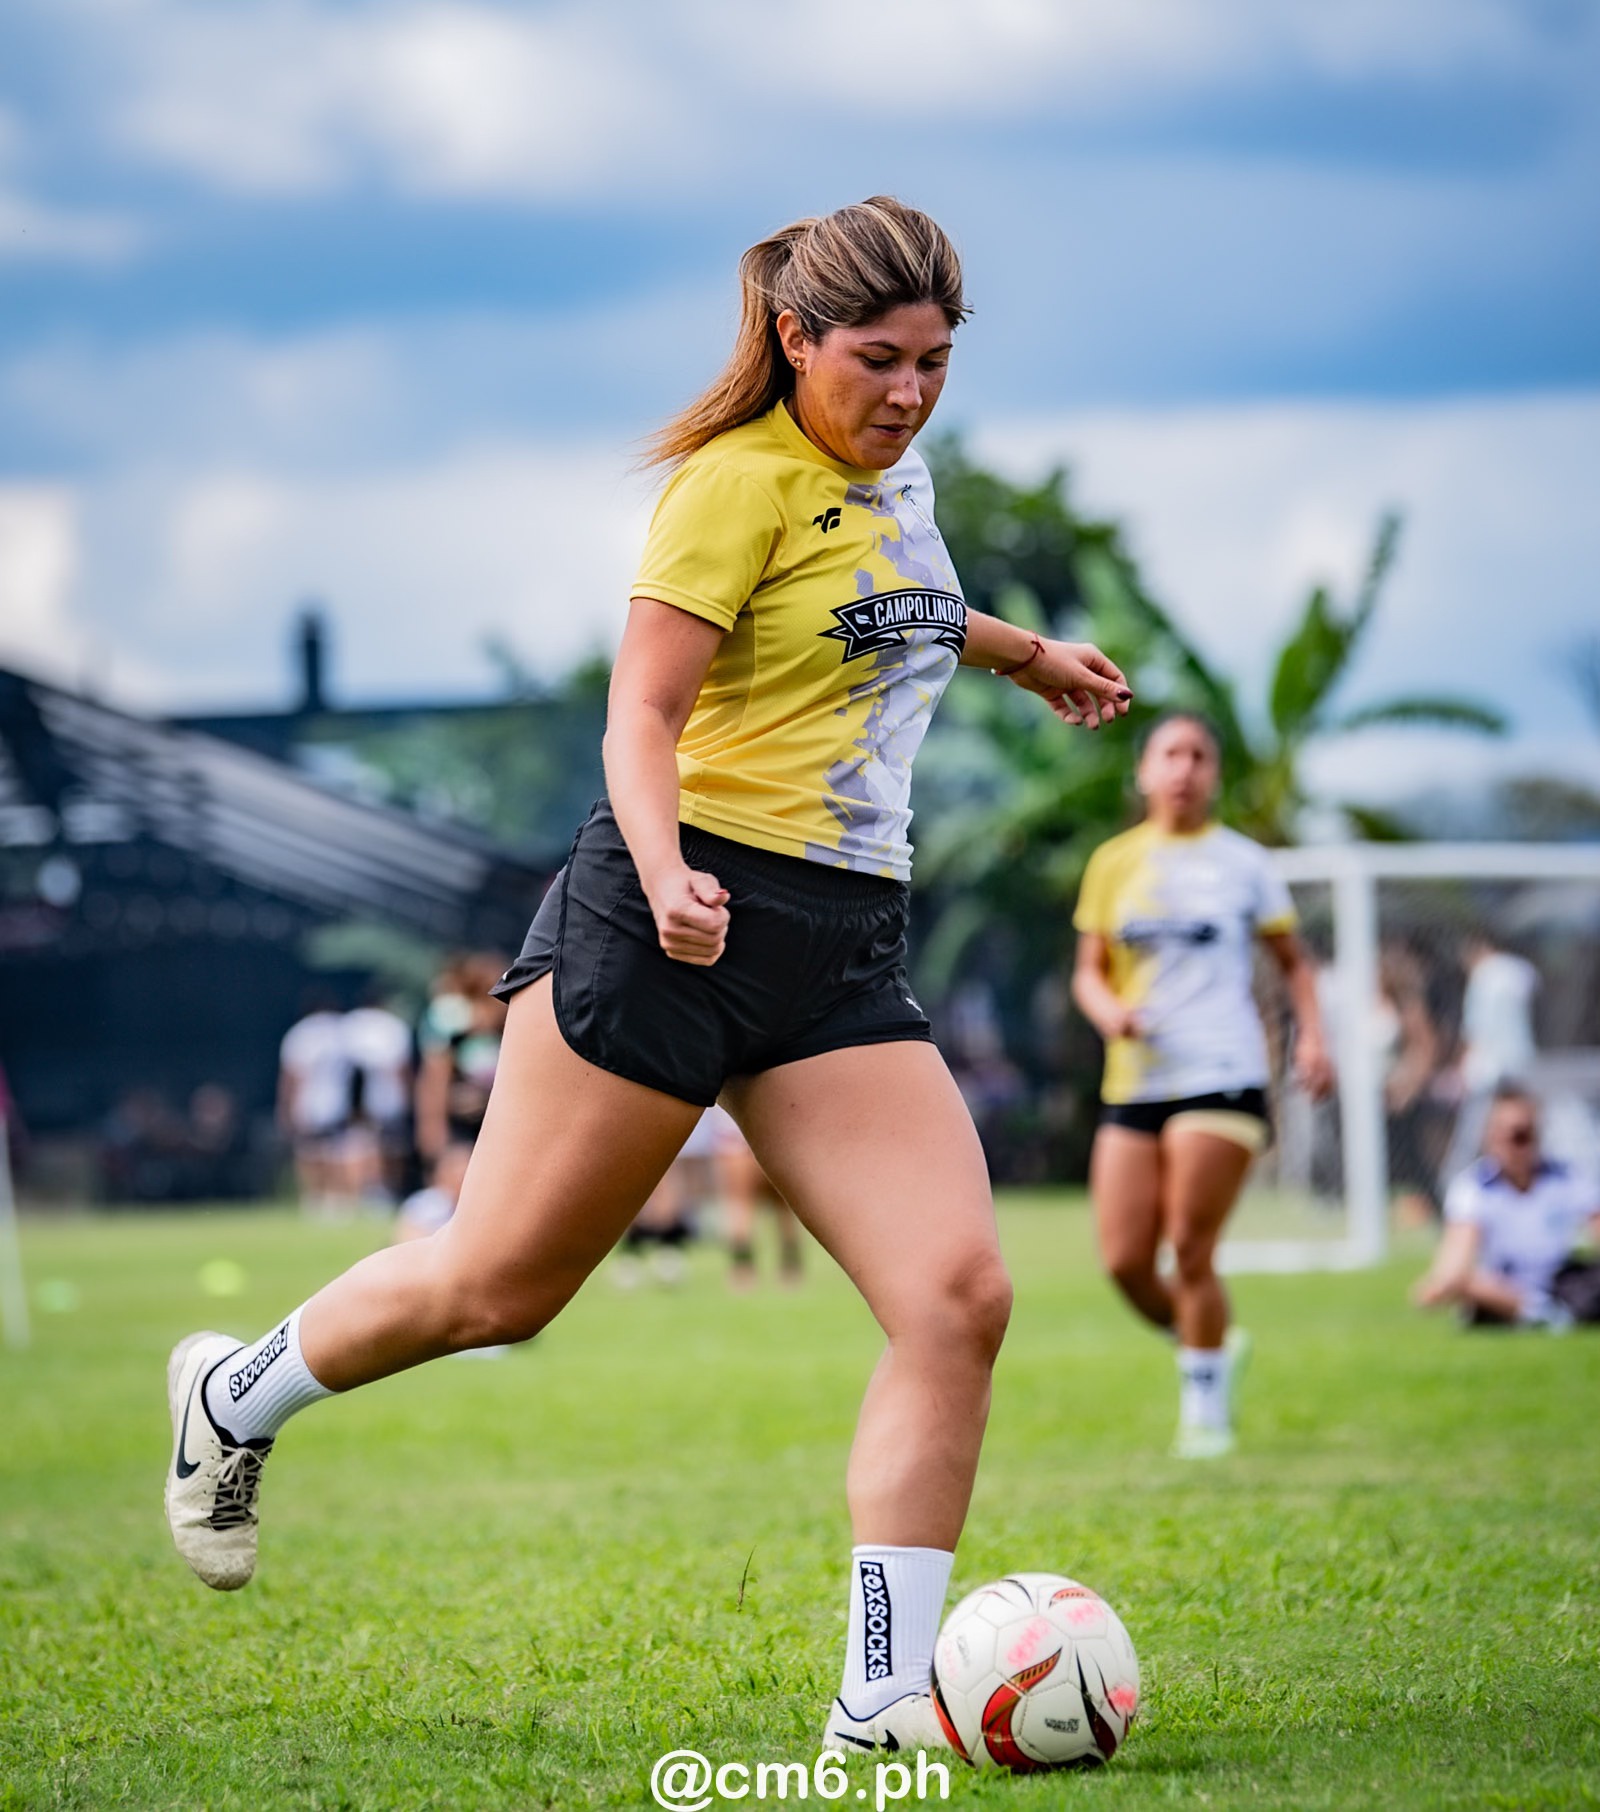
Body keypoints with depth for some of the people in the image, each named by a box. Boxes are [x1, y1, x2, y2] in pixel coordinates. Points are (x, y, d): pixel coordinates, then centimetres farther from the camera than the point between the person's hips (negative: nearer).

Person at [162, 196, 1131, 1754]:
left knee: (958, 1292, -12)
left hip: (844, 952, 7)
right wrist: (662, 868, -32)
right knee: (497, 1287, 2)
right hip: (679, 916, -7)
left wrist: (1022, 654, 46)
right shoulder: (741, 481, -9)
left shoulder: (894, 471, 15)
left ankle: (884, 1694, -9)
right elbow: (643, 707, -15)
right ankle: (234, 1398, 31)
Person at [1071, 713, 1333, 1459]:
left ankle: (1205, 1399, 7)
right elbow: (1089, 970, 13)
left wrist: (1312, 1034, -1)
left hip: (1222, 1079, -3)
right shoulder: (1114, 863, 11)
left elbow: (1292, 959, 14)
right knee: (1124, 1261, -5)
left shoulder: (1241, 861, 5)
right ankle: (1211, 1348, 23)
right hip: (1135, 1082, 3)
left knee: (1191, 1251, -11)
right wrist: (1108, 1010, -9)